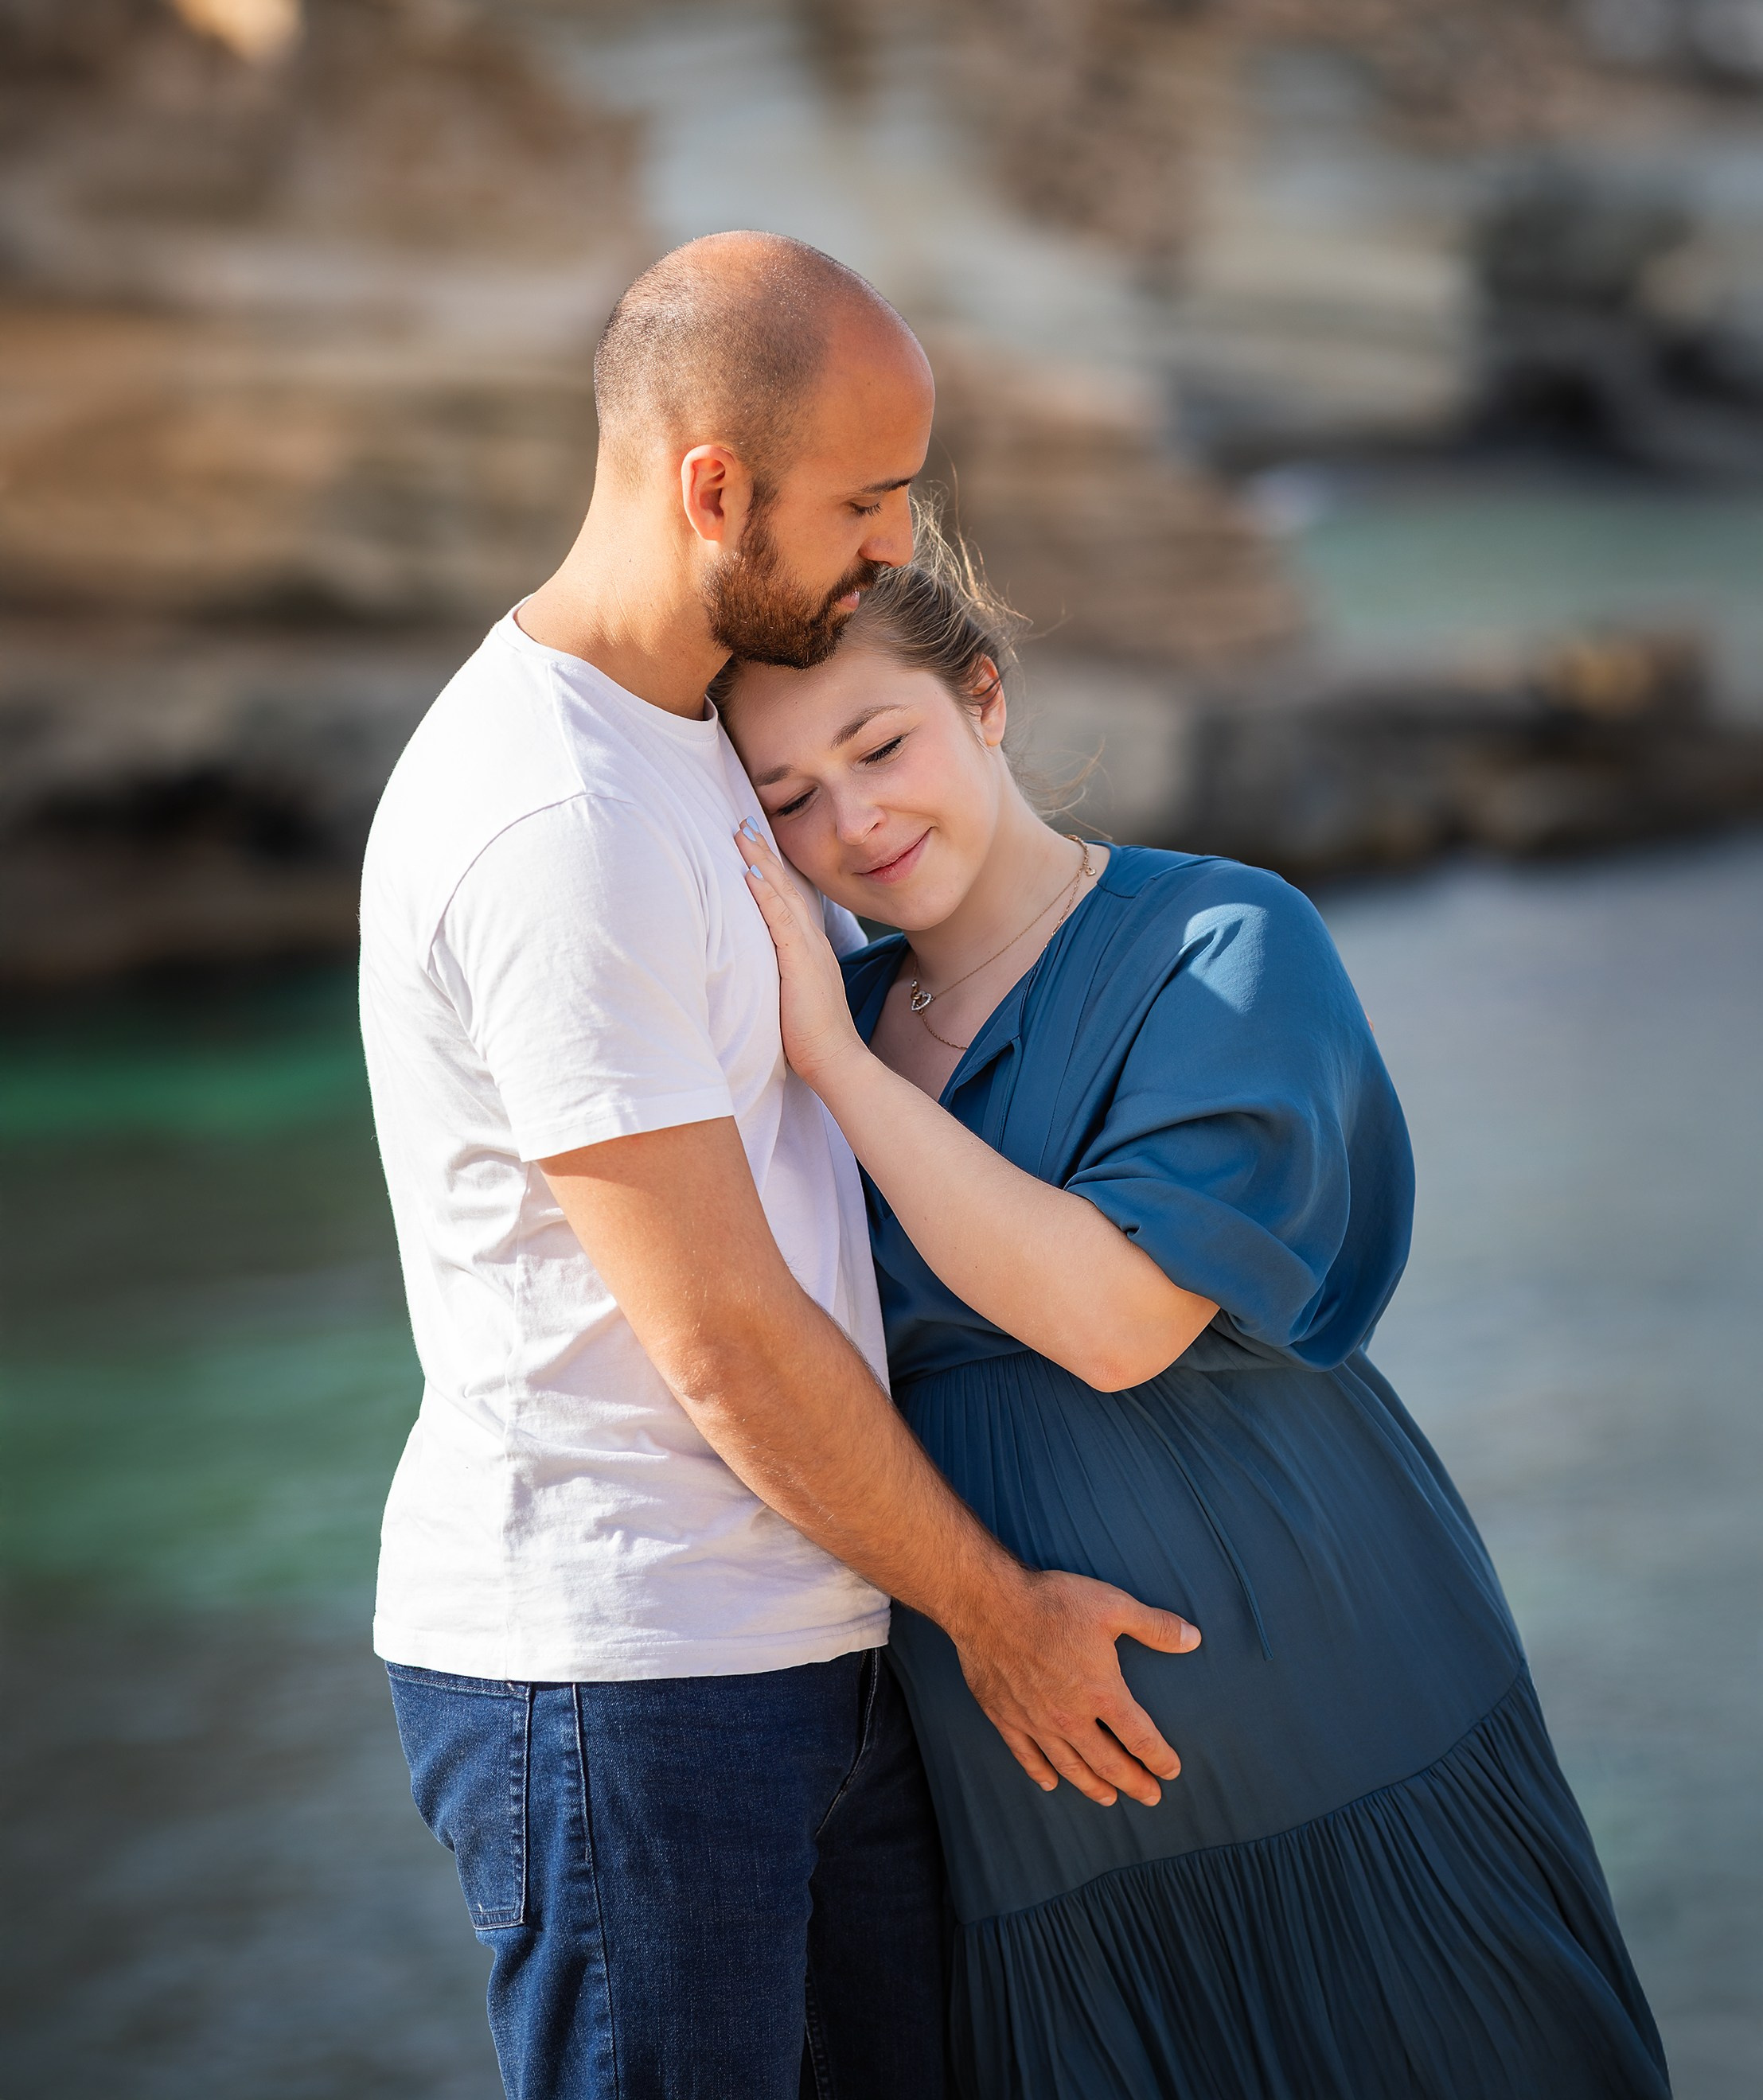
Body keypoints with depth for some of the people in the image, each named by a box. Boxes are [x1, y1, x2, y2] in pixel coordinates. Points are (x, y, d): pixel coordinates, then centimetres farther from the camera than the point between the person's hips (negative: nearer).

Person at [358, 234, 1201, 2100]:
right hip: (611, 1668, -9)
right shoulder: (551, 826, -21)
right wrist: (992, 1607, -7)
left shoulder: (678, 738, 12)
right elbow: (723, 1338, -19)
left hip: (804, 1645, 10)